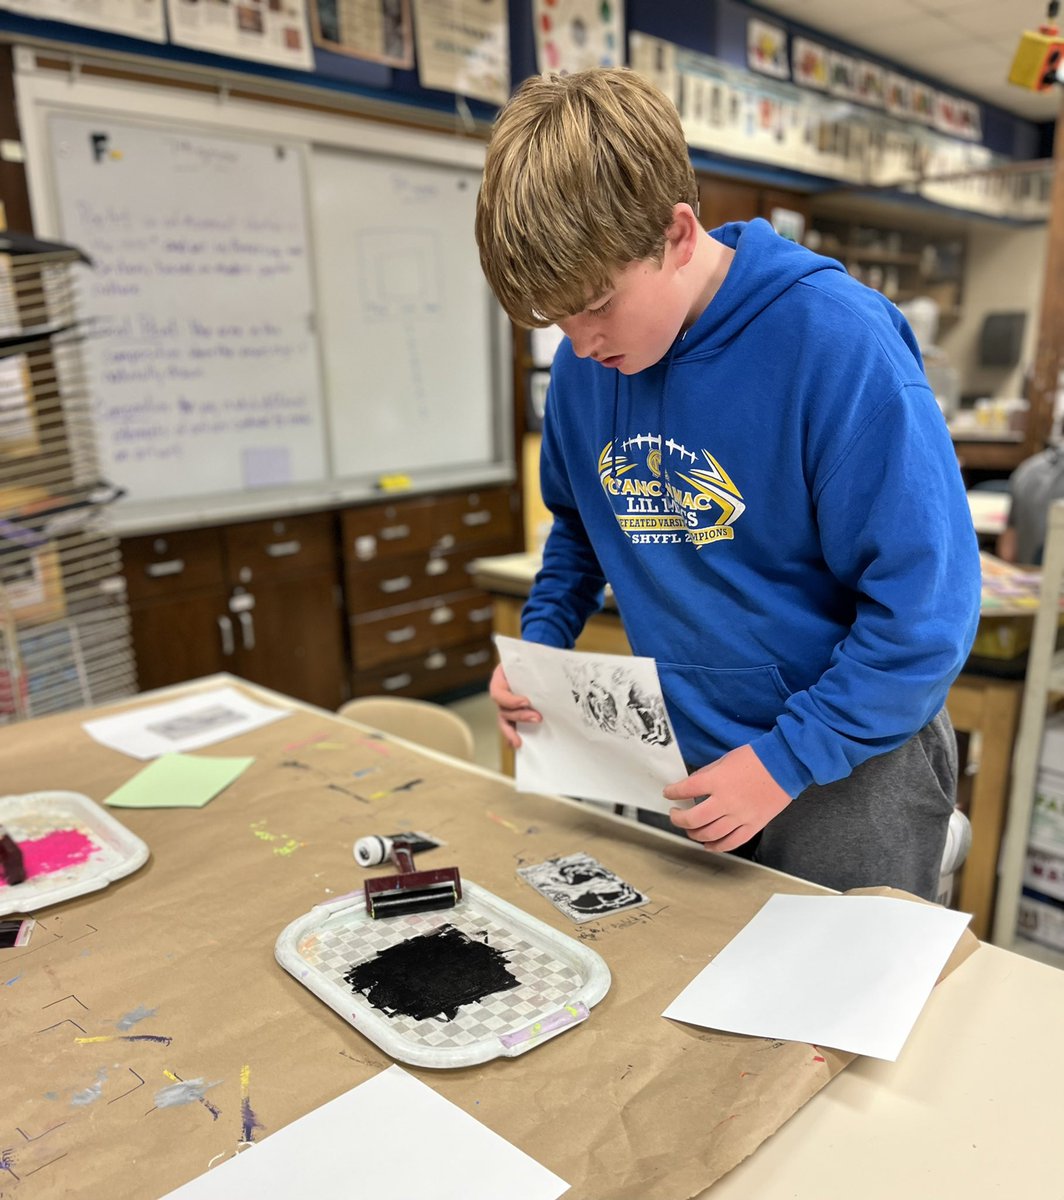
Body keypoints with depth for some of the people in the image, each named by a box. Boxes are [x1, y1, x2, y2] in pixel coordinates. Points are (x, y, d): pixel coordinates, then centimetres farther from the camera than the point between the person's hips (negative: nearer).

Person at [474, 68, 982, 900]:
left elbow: (929, 602, -21)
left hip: (848, 769, -4)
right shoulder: (586, 363, -4)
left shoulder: (836, 342, -23)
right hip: (684, 765, 5)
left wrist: (787, 759, -21)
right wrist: (540, 643, 0)